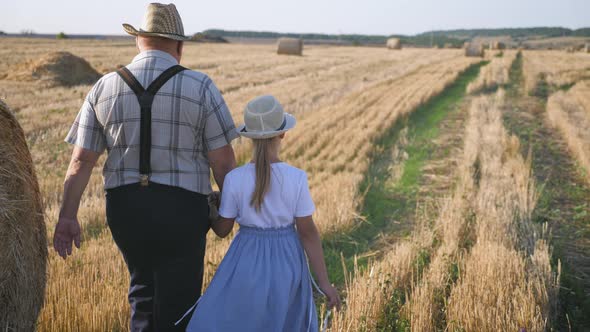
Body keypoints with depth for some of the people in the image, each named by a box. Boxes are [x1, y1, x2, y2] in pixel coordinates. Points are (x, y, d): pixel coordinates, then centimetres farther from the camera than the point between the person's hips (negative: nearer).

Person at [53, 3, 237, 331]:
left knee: (144, 289, 25)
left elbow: (81, 160, 1)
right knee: (176, 303, 9)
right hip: (181, 209, -3)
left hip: (124, 206, 4)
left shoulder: (104, 88, 2)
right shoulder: (200, 87, -6)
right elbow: (223, 160, -7)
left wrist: (68, 216, 6)